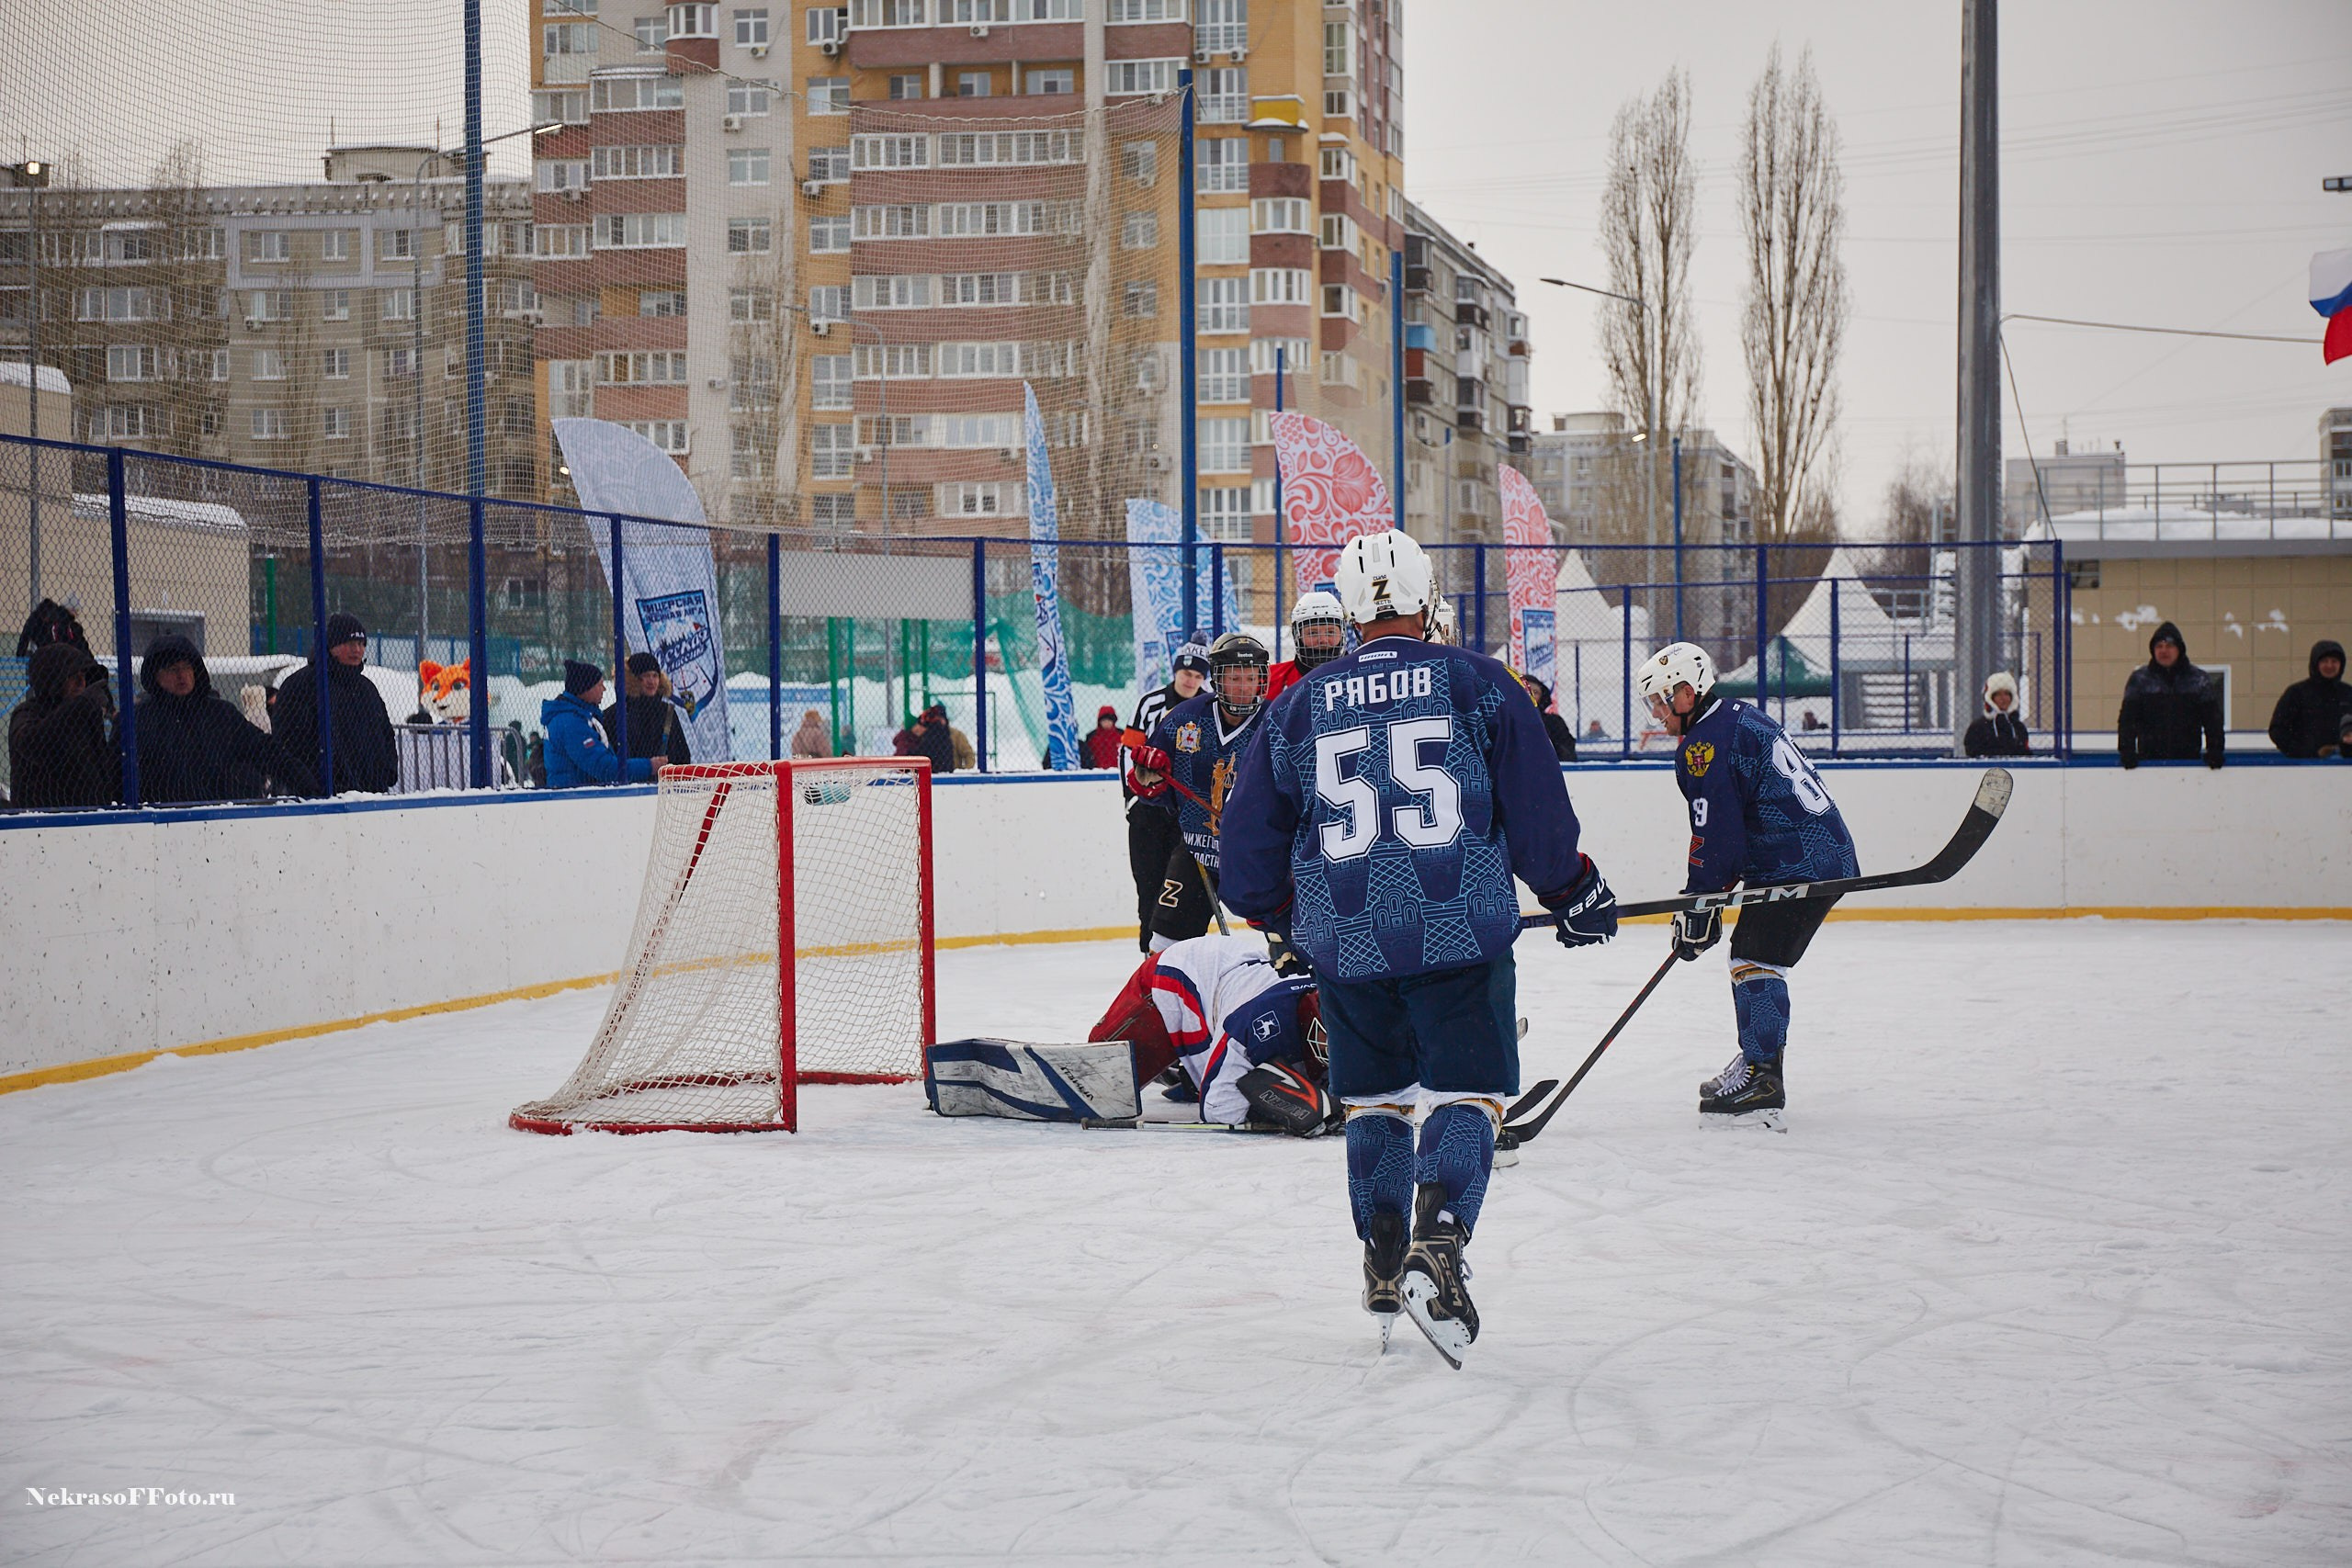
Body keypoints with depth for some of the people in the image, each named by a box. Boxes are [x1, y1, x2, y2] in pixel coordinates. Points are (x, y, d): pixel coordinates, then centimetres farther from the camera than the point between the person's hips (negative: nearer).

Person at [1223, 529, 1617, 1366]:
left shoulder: (1298, 707, 7)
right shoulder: (1478, 683, 0)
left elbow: (1248, 842, 12)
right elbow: (1538, 810, 0)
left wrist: (1282, 918, 29)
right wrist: (1575, 891, 16)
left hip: (1344, 944, 3)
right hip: (1462, 935, -3)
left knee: (1373, 1099, 19)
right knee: (1466, 1091, 0)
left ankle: (1385, 1265, 22)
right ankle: (1437, 1247, -21)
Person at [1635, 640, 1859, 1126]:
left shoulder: (1704, 746, -14)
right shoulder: (1741, 717, 18)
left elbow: (1715, 835, -17)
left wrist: (1698, 908, -9)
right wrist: (1710, 891, 25)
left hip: (1799, 865, -11)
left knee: (1755, 957, -12)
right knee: (1753, 955, 15)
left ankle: (1761, 1078, -14)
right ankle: (1758, 1064, 20)